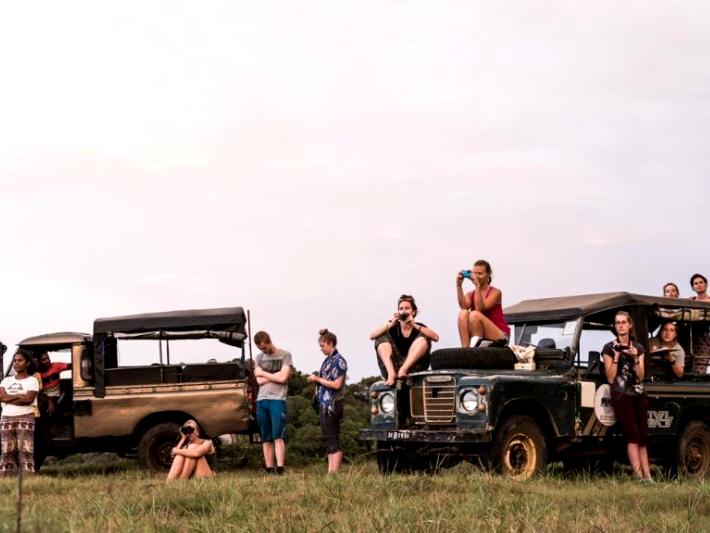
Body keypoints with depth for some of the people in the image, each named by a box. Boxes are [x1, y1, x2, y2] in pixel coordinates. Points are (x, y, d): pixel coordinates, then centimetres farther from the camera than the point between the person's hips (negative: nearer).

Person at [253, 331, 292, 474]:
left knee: (278, 436, -13)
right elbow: (259, 381, 4)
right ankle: (269, 470, 5)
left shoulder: (285, 355, 3)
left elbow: (283, 378, -8)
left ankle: (280, 469, -18)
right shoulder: (259, 358, 15)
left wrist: (263, 373, 1)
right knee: (266, 438, 4)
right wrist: (276, 376, -3)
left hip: (278, 399, -4)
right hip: (262, 400, 4)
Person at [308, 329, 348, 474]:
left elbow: (336, 384, -17)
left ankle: (334, 472, -7)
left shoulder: (338, 361, -10)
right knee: (328, 440, 9)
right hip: (324, 404, 9)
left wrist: (318, 379, -9)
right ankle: (330, 472, 11)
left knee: (333, 440, -8)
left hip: (332, 404, -9)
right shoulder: (327, 360, 15)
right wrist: (316, 380, 6)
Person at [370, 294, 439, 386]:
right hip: (393, 366, 1)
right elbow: (372, 336, -4)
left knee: (423, 338, -15)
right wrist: (390, 325, -16)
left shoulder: (419, 327, 11)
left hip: (413, 368, -1)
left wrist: (415, 326, -16)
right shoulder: (393, 327, 12)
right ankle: (391, 372, -33)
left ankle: (404, 369, -34)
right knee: (382, 337, -10)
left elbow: (435, 337, -10)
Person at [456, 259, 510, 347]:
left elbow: (480, 309, -21)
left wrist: (478, 286, -23)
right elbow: (464, 306, -15)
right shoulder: (470, 294, 9)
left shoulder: (495, 292, -4)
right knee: (463, 313, -22)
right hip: (478, 334, 4)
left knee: (474, 314, -28)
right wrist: (459, 286, -21)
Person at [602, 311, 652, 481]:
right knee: (633, 436, -12)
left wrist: (635, 358, -9)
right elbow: (610, 378, -6)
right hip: (621, 395, -4)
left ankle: (647, 477, -2)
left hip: (639, 395, 4)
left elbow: (640, 377, 5)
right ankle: (639, 477, -16)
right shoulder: (609, 348, 0)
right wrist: (616, 356, -14)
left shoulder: (638, 348, 12)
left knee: (642, 438, 0)